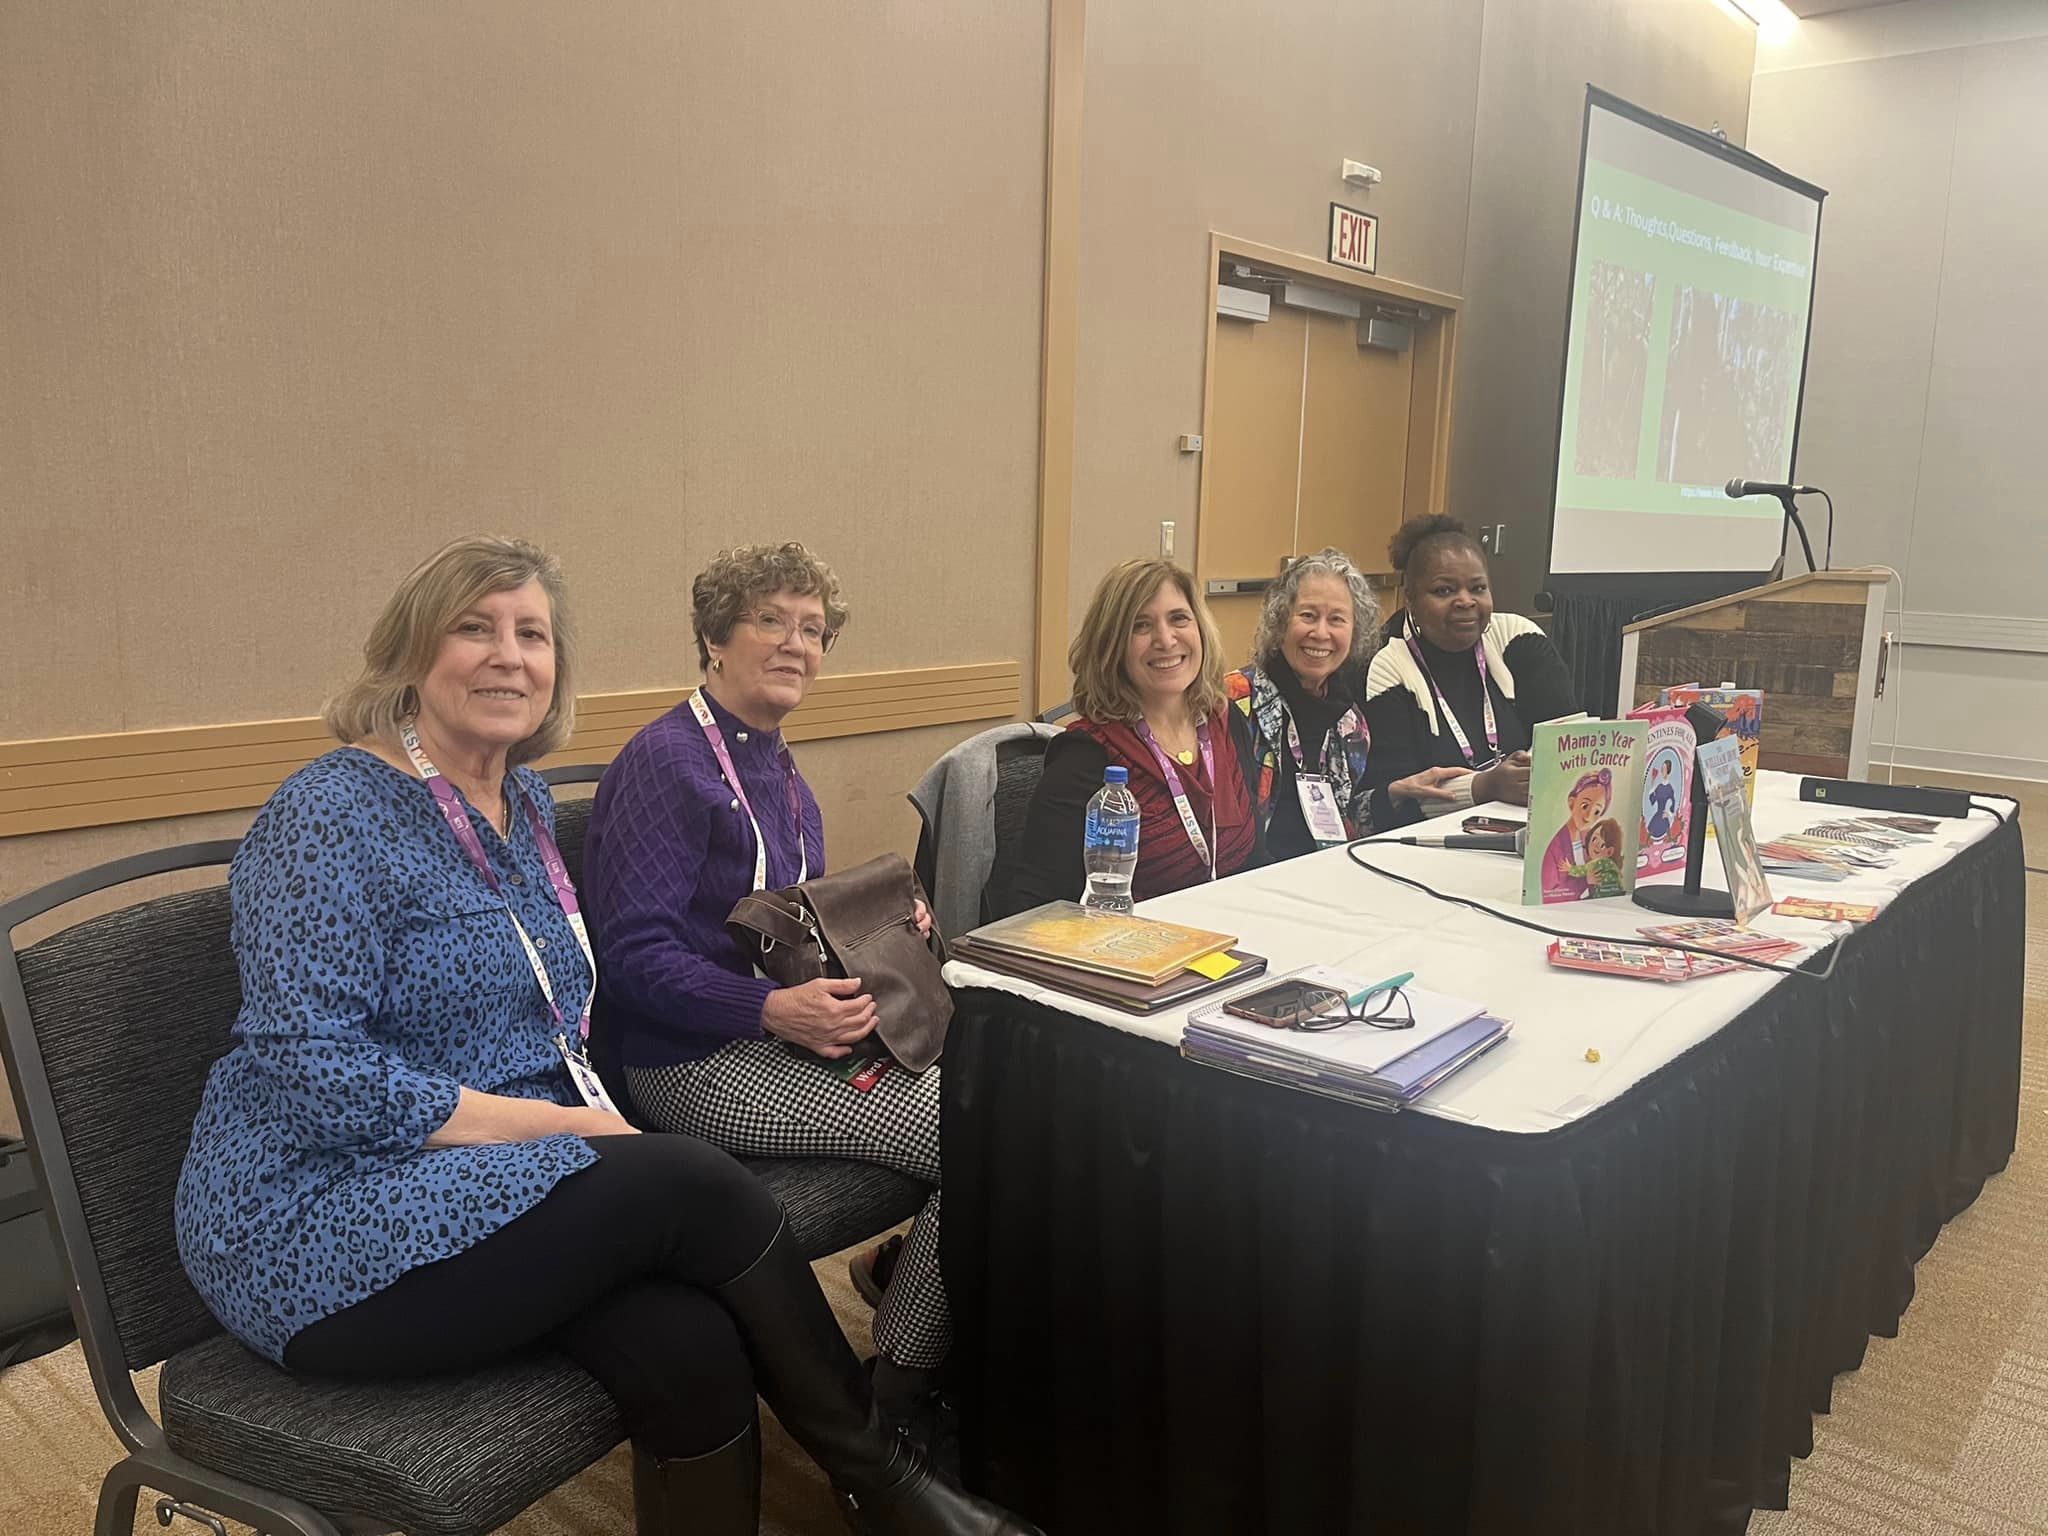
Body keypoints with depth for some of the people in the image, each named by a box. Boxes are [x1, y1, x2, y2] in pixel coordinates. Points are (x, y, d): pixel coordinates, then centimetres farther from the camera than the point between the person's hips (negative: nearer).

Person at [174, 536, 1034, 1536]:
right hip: (320, 1230, -6)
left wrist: (591, 1119, -2)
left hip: (487, 1190, 6)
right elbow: (314, 1073, -21)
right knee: (696, 1188, -23)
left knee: (692, 1345, -23)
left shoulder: (524, 804, 10)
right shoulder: (331, 816, -14)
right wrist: (563, 1127, -18)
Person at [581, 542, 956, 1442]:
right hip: (697, 1064, -9)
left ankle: (902, 1268, 12)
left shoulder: (781, 775, 16)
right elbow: (634, 954, -19)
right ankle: (899, 1408, -1)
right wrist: (775, 1010, -30)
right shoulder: (667, 763, -12)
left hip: (788, 1034, 9)